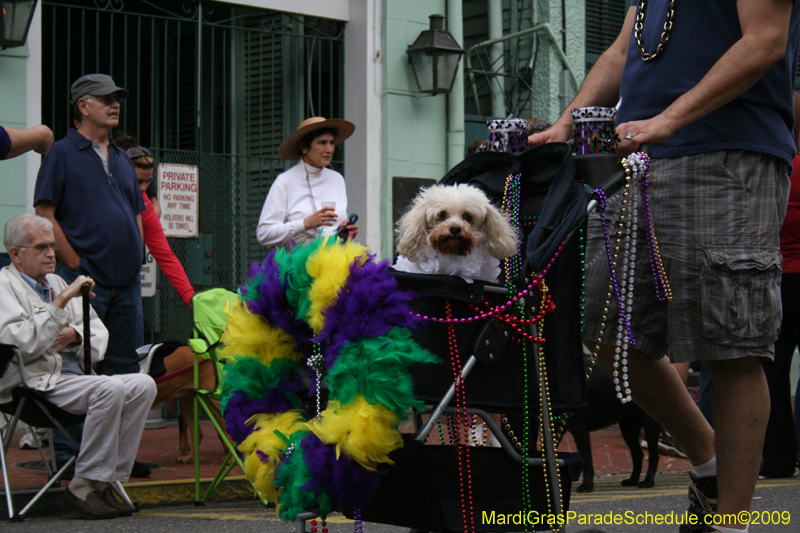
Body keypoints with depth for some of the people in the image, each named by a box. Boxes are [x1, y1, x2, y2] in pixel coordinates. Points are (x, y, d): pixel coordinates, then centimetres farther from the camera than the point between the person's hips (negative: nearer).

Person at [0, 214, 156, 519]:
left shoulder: (57, 283, 24)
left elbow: (99, 332, 22)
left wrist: (73, 334, -1)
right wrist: (62, 300, -21)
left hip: (75, 378, 8)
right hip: (35, 386, -8)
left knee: (143, 385, -13)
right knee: (111, 388, -30)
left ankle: (105, 482, -14)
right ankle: (83, 487, -23)